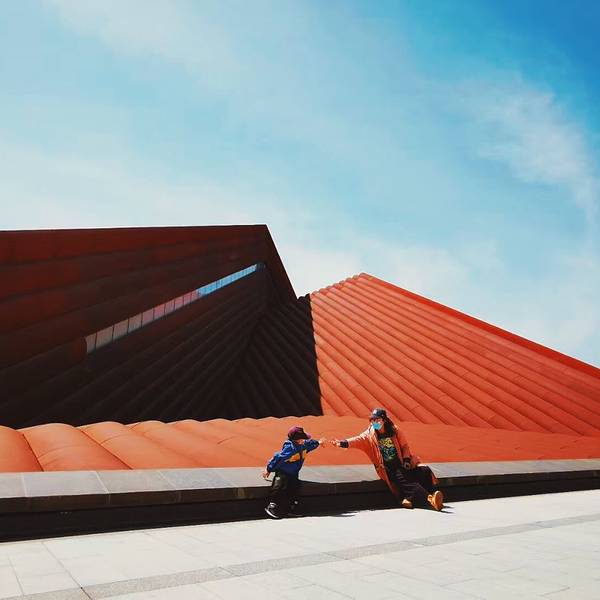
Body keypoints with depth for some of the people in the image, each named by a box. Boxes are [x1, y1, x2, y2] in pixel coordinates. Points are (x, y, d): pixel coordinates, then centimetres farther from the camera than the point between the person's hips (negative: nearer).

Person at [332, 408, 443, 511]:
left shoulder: (394, 430, 3)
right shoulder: (370, 435, -1)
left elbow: (404, 446, 11)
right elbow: (358, 440, -19)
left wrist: (406, 459, -5)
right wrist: (344, 443, -37)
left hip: (401, 463, 3)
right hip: (389, 469, -3)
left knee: (425, 471, -16)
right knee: (404, 480, -28)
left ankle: (410, 499, -24)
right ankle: (429, 498, -41)